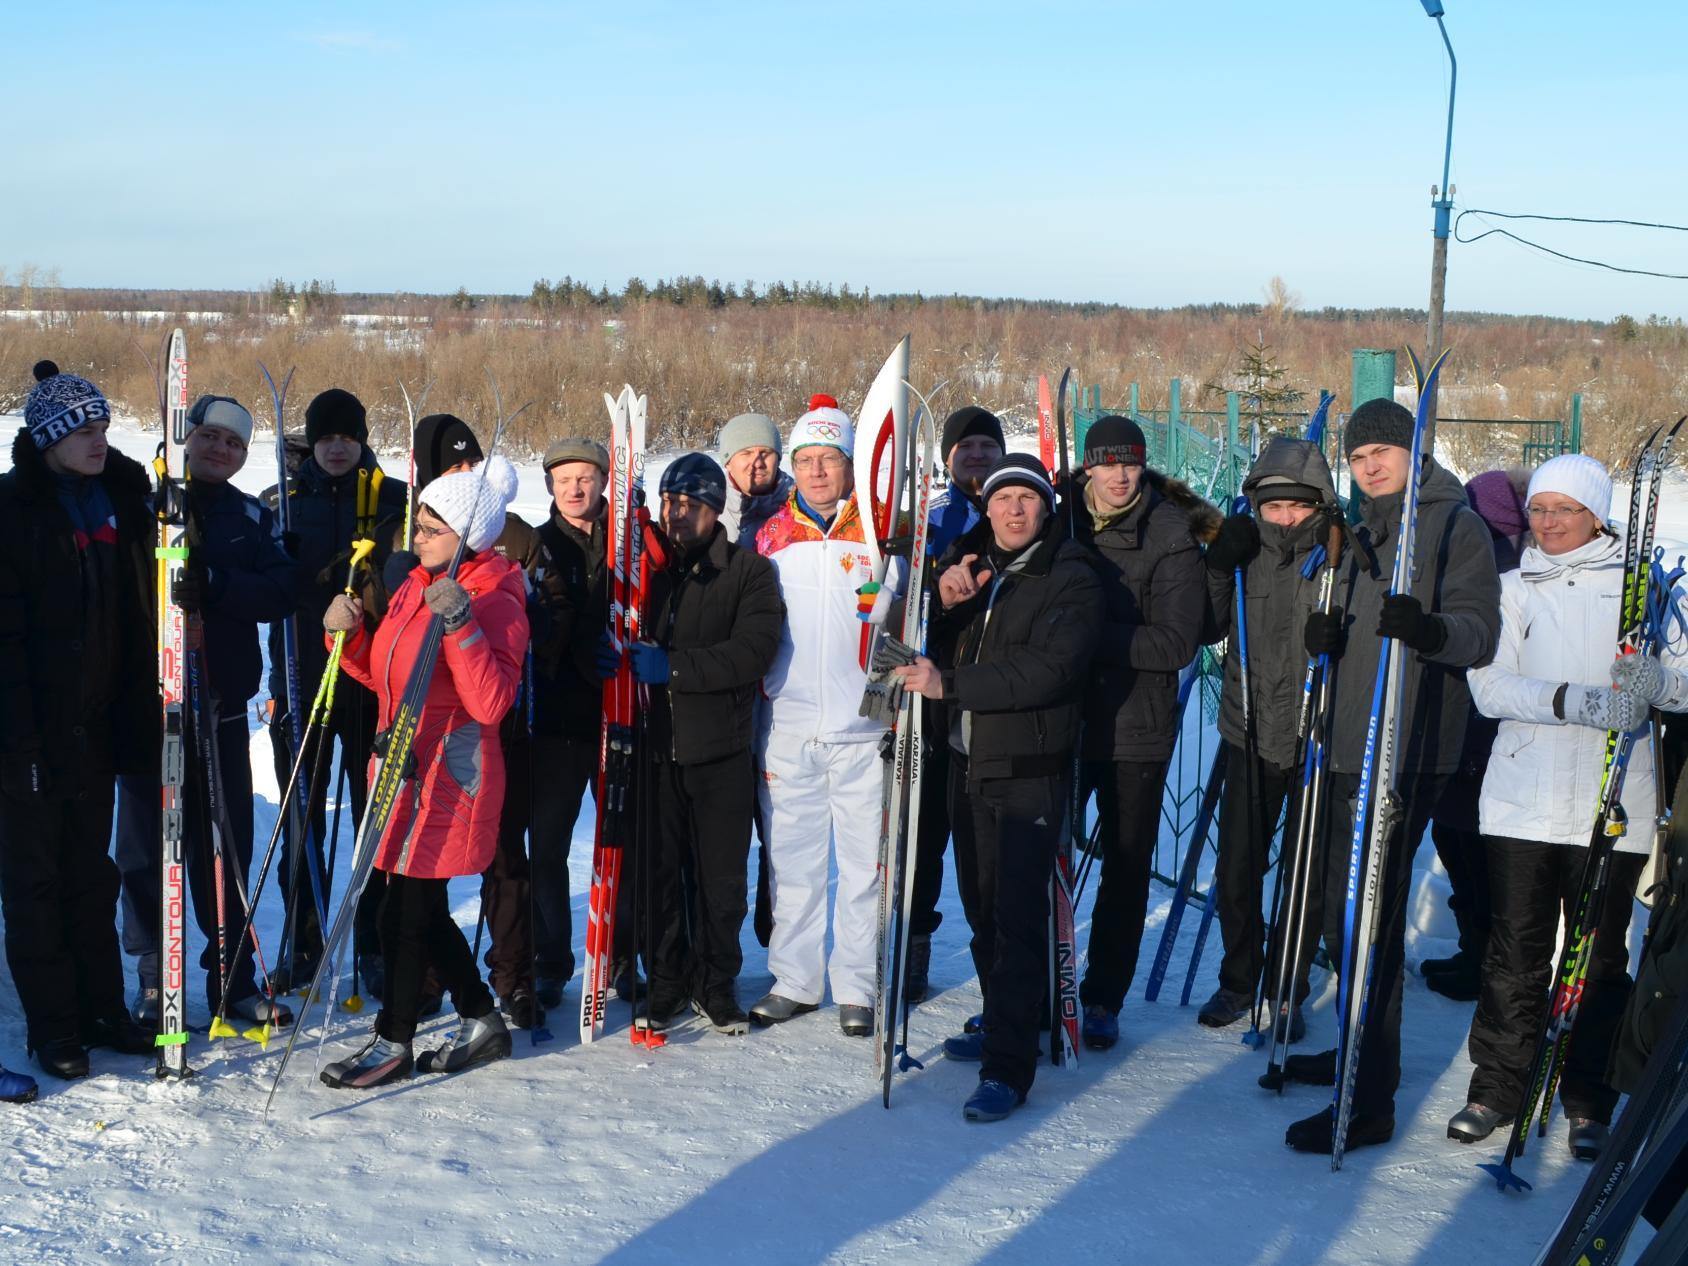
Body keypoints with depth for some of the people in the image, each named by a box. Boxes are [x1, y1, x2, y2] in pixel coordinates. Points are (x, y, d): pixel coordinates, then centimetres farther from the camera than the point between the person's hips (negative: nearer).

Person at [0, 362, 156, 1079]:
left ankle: (102, 1009, 24)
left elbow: (141, 610, 14)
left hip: (97, 723, 6)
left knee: (91, 871, 15)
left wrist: (138, 709, 5)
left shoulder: (120, 497, 7)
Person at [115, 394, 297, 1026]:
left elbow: (279, 594, -4)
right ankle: (153, 981, 16)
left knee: (227, 845, 7)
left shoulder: (252, 517, 10)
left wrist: (214, 584, -19)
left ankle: (233, 976, 19)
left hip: (222, 705, 2)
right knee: (147, 845, 4)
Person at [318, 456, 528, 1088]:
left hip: (451, 774, -9)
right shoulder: (416, 585, 11)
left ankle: (393, 1042, 15)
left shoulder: (494, 602, -14)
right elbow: (385, 676, 19)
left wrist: (460, 625, -33)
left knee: (405, 911, -1)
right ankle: (481, 1020, 30)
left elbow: (490, 702, -25)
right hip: (406, 767, 9)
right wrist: (350, 634, 2)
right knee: (423, 908, 15)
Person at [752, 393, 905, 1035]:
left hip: (863, 728, -2)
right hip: (788, 728, 2)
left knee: (865, 860, 4)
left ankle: (856, 984, 16)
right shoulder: (769, 538, 7)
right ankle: (794, 978, 22)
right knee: (791, 858, 9)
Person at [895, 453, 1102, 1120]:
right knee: (981, 906, 17)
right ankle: (1001, 1021, 34)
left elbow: (1047, 671, -21)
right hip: (967, 762, 6)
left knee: (1018, 913, -9)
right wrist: (943, 602, -16)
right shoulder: (964, 561, 9)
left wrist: (950, 683, -23)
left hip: (1028, 771, -6)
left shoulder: (1072, 579, -8)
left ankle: (1007, 1067, -6)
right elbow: (921, 647, 4)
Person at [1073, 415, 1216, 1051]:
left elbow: (1176, 643, -15)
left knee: (1126, 867, 8)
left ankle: (1103, 999, 22)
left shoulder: (1171, 538, -8)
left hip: (1136, 727, -3)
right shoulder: (1063, 522, 2)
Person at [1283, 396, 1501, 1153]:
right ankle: (1365, 1054, 33)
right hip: (1348, 748, 9)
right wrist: (1322, 635, -3)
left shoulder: (1455, 524, -5)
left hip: (1405, 753, -9)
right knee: (1340, 912, 16)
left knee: (1368, 919, -10)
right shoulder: (1363, 532, 20)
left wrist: (1431, 629, -36)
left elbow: (1481, 630, -14)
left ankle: (1368, 1103, -4)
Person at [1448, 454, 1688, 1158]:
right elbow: (1490, 685, -3)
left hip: (1611, 806, -1)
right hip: (1523, 801, 1)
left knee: (1599, 958, 5)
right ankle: (1498, 1087, 19)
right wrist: (1572, 701, -20)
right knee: (1515, 952, 6)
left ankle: (1589, 1104, 18)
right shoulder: (1511, 589, 11)